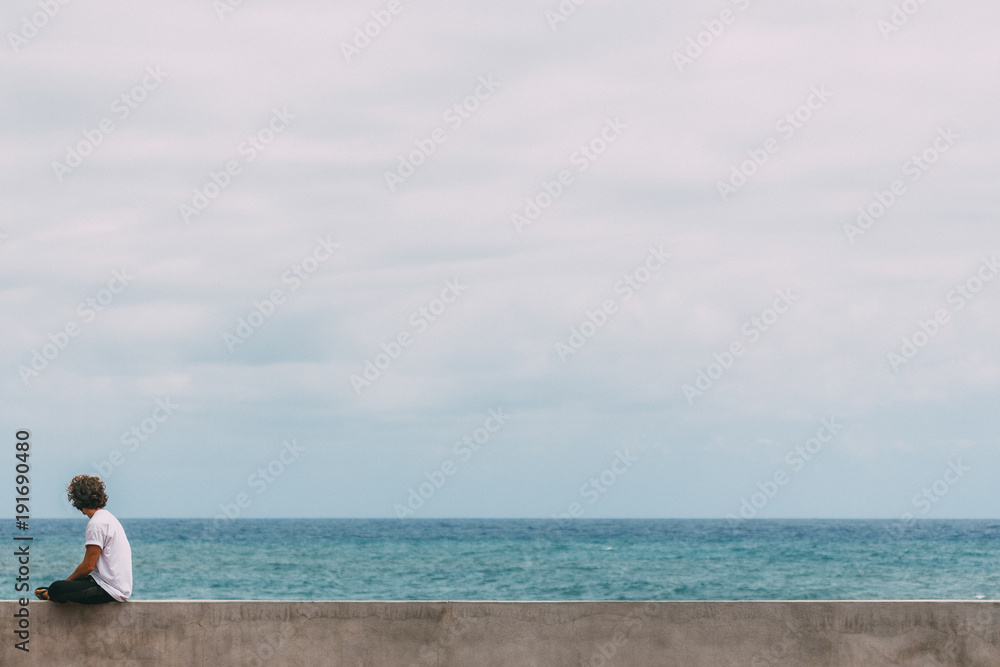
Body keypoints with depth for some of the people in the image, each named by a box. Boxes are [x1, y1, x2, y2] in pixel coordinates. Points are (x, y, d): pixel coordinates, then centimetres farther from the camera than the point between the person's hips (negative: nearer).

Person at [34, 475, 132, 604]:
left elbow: (88, 566, -15)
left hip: (110, 590, -10)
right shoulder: (108, 517, 19)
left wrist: (66, 581, -1)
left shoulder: (96, 524, -14)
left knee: (56, 589, -17)